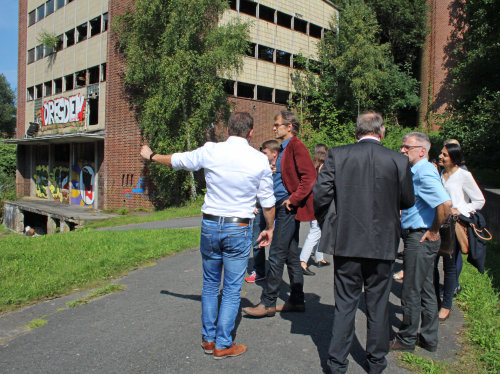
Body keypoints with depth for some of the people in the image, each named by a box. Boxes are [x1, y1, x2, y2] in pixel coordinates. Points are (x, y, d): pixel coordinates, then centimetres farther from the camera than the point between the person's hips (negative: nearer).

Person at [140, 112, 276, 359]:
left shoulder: (210, 151, -4)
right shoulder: (259, 160, -5)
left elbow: (176, 160, 12)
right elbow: (267, 201, 2)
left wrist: (150, 155, 31)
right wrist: (269, 228, 19)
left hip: (210, 225, 2)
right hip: (239, 229, -2)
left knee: (210, 285, 17)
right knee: (232, 289, 8)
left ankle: (208, 339, 27)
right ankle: (223, 345, 16)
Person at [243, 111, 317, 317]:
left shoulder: (296, 146, -11)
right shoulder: (285, 149, 19)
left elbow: (309, 176, -20)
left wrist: (293, 200, -19)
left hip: (289, 209, -10)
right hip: (284, 208, 10)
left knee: (276, 255, -7)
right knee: (291, 255, 13)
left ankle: (268, 303, 1)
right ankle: (296, 300, 22)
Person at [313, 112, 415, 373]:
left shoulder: (337, 155, -7)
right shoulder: (398, 161, -6)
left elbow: (320, 194, -8)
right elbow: (407, 201, 3)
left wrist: (325, 224, 8)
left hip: (346, 241, 0)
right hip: (383, 244, 1)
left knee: (344, 304, 12)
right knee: (378, 303, 16)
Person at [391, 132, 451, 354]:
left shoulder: (424, 172, -18)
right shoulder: (418, 171, 13)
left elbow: (445, 204, -30)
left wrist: (434, 231, -19)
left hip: (420, 239, -10)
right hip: (419, 238, 10)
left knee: (411, 293, 2)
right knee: (426, 290, 17)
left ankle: (407, 340, 17)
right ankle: (429, 339, 28)